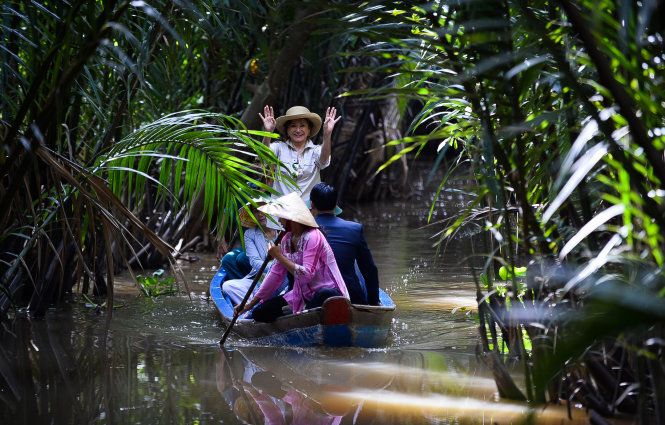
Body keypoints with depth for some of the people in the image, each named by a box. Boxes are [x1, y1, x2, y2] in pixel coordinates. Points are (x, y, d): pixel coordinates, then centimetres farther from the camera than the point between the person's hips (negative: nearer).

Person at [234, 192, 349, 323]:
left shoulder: (312, 237, -16)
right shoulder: (287, 239, 9)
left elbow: (307, 274, -26)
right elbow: (276, 273, 13)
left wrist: (279, 256, -17)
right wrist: (251, 303, 10)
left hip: (328, 291, -8)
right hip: (301, 296, 8)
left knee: (324, 295, -44)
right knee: (260, 313, -5)